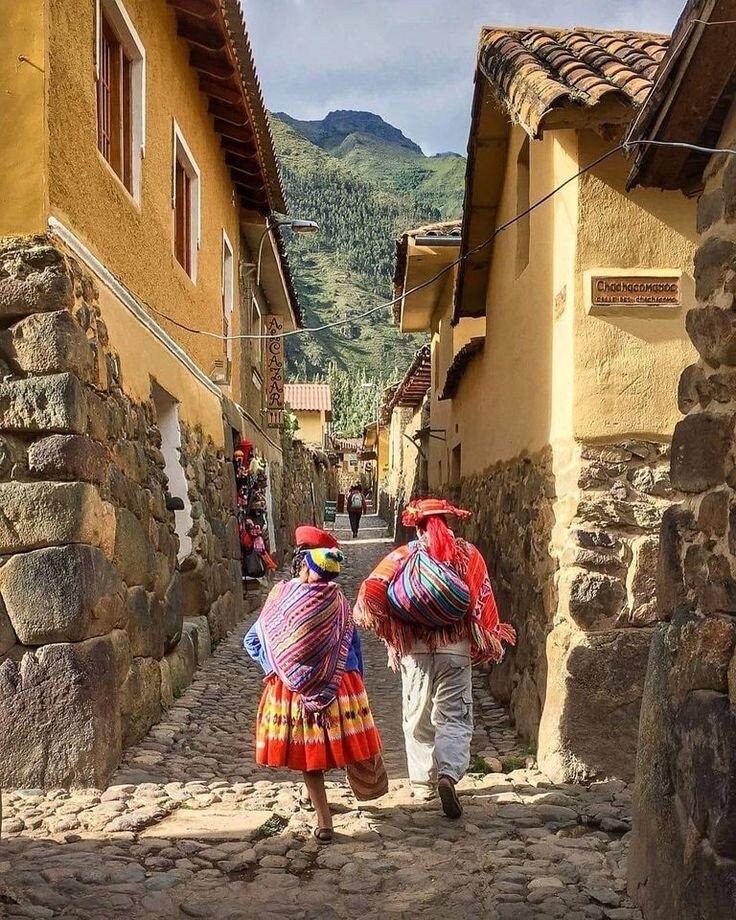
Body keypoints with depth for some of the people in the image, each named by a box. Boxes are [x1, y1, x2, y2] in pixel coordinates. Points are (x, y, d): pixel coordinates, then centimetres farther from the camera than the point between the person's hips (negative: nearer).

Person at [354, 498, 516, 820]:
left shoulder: (404, 556, 0)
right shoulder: (468, 554, 0)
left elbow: (371, 589, -13)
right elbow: (482, 603, -3)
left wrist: (384, 627, 0)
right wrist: (489, 642, 6)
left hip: (414, 649, 1)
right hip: (456, 648, 0)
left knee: (418, 718, 15)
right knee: (454, 718, 3)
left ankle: (423, 782, 21)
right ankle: (448, 774, -20)